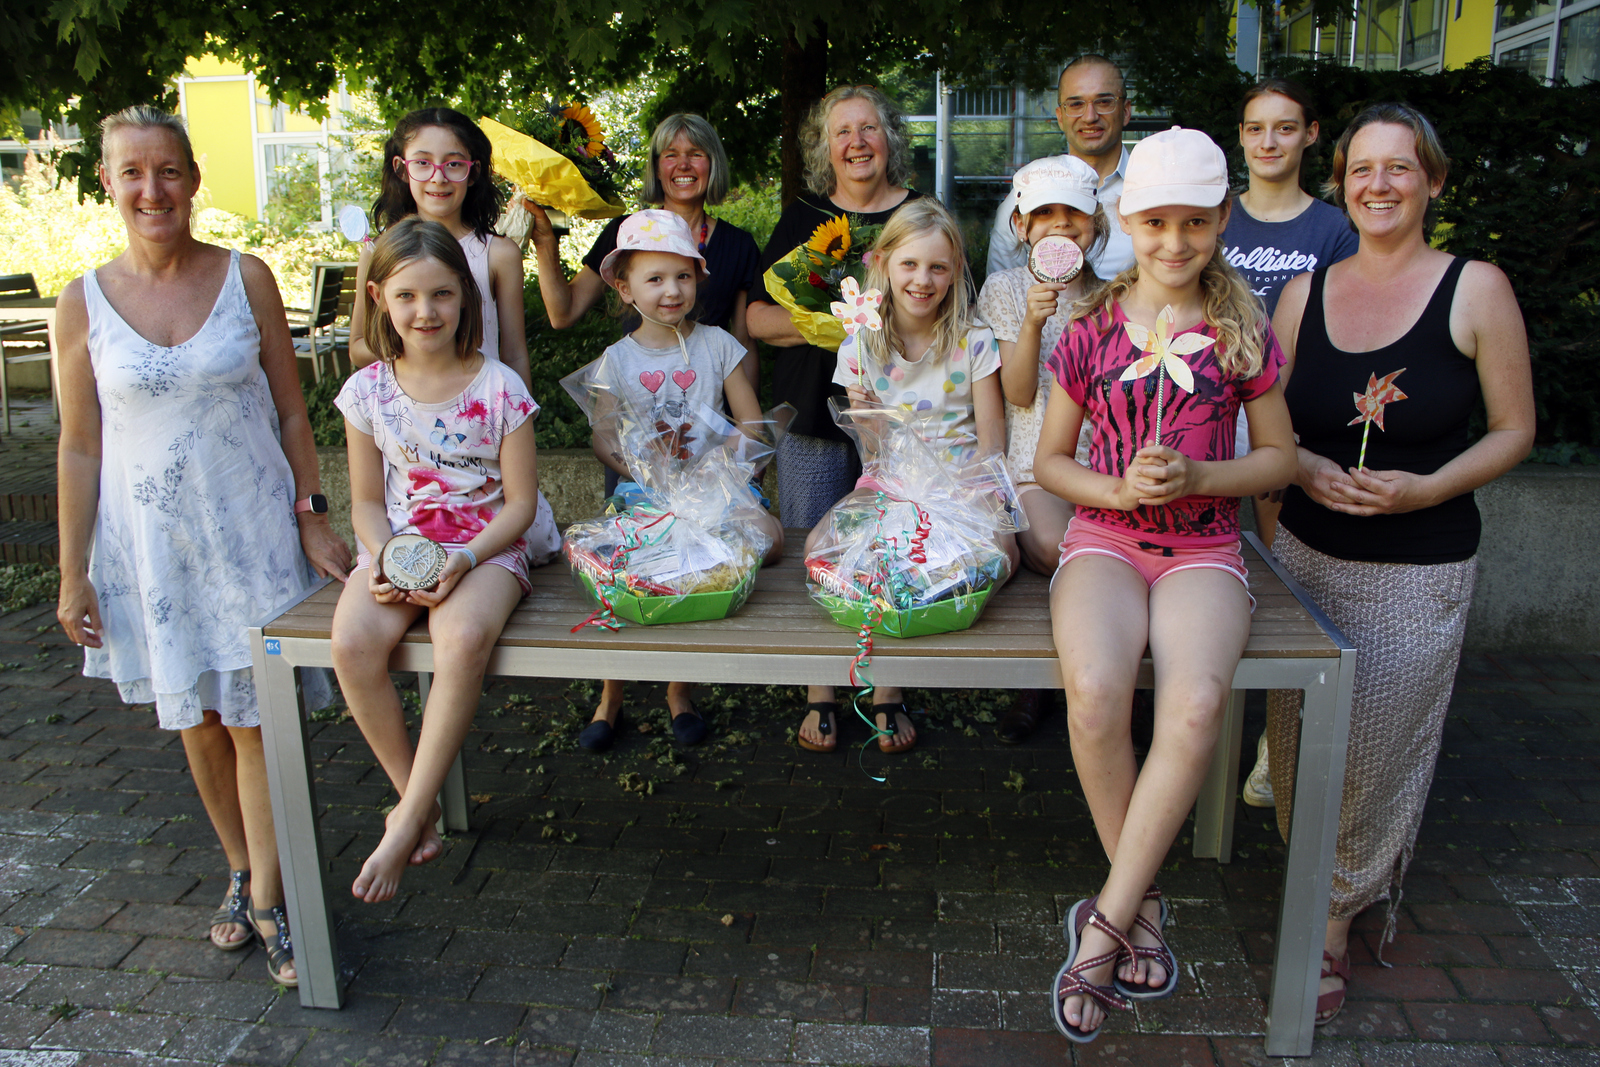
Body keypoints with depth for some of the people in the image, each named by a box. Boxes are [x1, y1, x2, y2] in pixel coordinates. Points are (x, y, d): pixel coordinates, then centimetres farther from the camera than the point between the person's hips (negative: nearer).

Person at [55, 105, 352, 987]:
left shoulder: (246, 279, -3)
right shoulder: (84, 303, -2)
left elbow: (291, 413, 2)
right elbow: (79, 449, 2)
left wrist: (313, 519, -3)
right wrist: (73, 573, 2)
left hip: (251, 527, -1)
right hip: (151, 540, 2)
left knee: (256, 714, 0)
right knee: (196, 718, 12)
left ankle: (269, 898, 14)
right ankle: (241, 873, 32)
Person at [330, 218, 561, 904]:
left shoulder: (497, 387, -5)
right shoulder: (368, 391, 4)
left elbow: (519, 501, -4)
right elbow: (367, 501, 9)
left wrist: (466, 560, -20)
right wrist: (386, 558, -12)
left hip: (488, 544, -3)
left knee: (464, 636, -35)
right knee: (353, 639, -28)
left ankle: (407, 823, -21)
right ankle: (416, 798, -6)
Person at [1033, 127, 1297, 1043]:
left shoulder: (1243, 331, 6)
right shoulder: (1091, 330, 6)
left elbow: (1280, 456, 12)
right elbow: (1050, 461, 11)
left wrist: (1197, 476, -9)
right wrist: (1117, 489, -10)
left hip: (1204, 546, 0)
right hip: (1104, 538, 0)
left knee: (1197, 701, -32)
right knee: (1095, 691, -32)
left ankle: (1104, 923, -19)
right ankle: (1143, 905, -9)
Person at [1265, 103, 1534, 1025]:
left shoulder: (1476, 289, -4)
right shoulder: (1304, 293, 5)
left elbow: (1514, 430, -1)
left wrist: (1426, 488, -17)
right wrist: (1304, 469, -10)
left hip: (1419, 570, -3)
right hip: (1306, 552, 4)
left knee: (1373, 750, 1)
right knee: (1297, 739, 7)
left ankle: (1335, 926, 21)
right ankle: (1372, 880, 33)